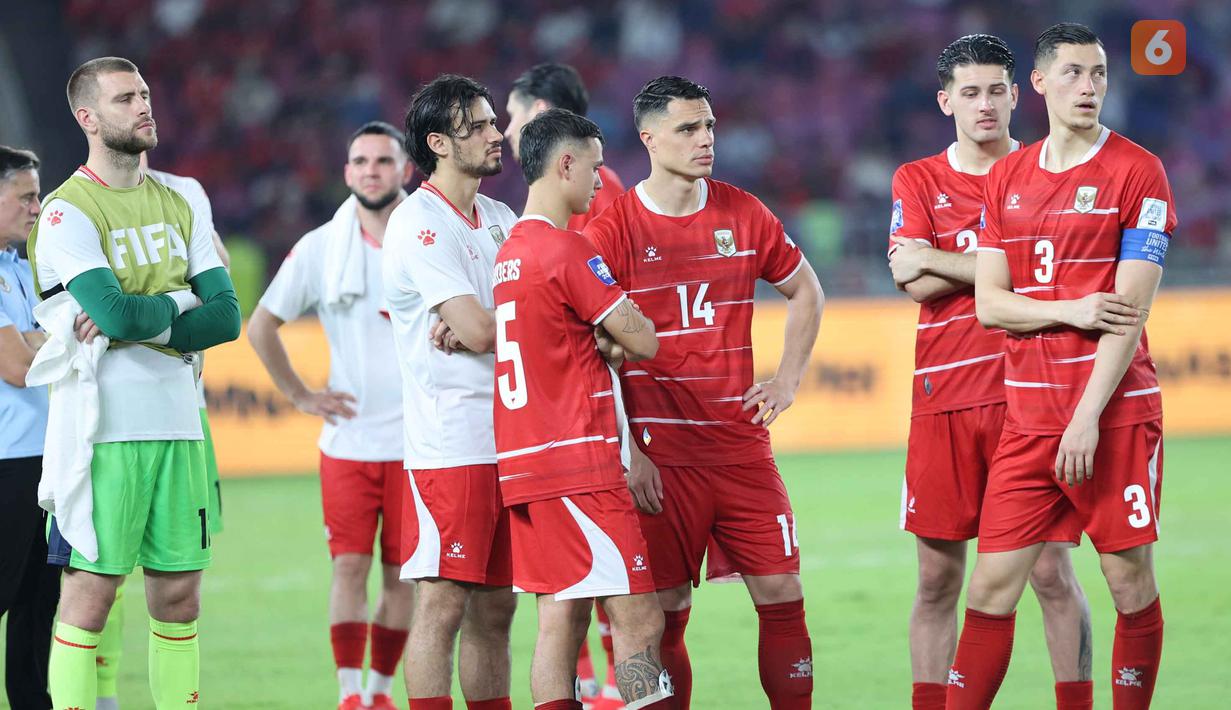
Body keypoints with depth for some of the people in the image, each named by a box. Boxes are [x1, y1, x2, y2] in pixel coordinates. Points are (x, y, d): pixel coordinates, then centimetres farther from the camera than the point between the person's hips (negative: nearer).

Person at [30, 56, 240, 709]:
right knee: (90, 594, -6)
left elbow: (225, 315, 4)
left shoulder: (177, 206, 14)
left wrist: (135, 321, -9)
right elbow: (118, 314, -20)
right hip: (103, 429, -6)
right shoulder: (67, 213, -7)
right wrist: (177, 302, 0)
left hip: (178, 427, 6)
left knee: (180, 594, 7)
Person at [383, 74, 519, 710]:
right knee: (442, 602, -9)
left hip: (508, 440, 8)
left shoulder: (499, 219, 17)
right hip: (450, 442, -8)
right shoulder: (419, 223, -10)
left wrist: (471, 330, -10)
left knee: (495, 605, 10)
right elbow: (479, 328, -17)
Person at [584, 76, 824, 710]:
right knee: (665, 614, -2)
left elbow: (805, 291, 23)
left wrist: (787, 382, 12)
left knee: (783, 596, 0)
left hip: (741, 443, 4)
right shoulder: (612, 230, -5)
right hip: (659, 456, -3)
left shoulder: (743, 215, 7)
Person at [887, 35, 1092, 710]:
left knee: (1051, 570, -4)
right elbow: (912, 281, -3)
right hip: (943, 396, 2)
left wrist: (937, 259, -6)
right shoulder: (917, 181, 11)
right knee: (937, 578, 3)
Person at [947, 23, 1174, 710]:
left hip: (1116, 410, -4)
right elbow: (988, 301, 8)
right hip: (1028, 415, 4)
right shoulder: (1008, 177, 12)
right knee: (992, 586, 0)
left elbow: (1129, 312, -9)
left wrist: (1087, 418, -15)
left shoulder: (1137, 173, -3)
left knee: (1131, 581, 0)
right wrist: (1071, 311, -11)